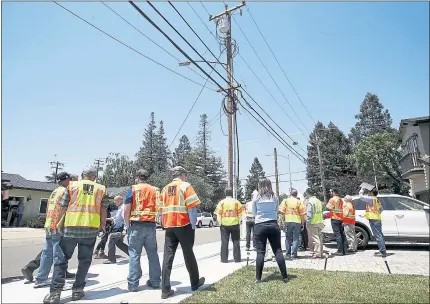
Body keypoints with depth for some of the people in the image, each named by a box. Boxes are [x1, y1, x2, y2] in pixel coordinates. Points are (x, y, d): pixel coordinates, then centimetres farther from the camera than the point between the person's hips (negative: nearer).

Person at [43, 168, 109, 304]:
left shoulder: (72, 185, 9)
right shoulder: (101, 189, 10)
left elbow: (62, 207, 7)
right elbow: (103, 209, 6)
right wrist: (103, 225, 18)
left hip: (71, 226, 0)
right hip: (91, 228, 0)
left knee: (62, 258, 10)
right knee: (84, 260, 11)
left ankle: (55, 291, 5)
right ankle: (77, 290, 16)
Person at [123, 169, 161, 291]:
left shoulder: (133, 189, -2)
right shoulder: (155, 190, 9)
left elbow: (126, 210, -6)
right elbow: (159, 208, 10)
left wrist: (127, 224, 6)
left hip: (137, 225, -3)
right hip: (152, 225, 4)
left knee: (134, 254, 4)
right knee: (152, 253, 13)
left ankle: (133, 284, 7)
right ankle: (155, 281, 20)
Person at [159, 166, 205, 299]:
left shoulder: (165, 189, 13)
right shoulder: (185, 186, -5)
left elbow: (162, 210, 14)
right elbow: (192, 207, -13)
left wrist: (165, 225, 18)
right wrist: (193, 226, -8)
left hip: (169, 226, 5)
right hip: (184, 225, -4)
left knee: (168, 257, 3)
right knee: (188, 255, 9)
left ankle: (165, 290, 1)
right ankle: (195, 283, 25)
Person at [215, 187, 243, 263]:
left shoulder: (221, 202, -2)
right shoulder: (236, 202, 0)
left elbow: (218, 214, -4)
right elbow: (240, 213, -1)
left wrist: (220, 222, 7)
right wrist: (238, 221, 9)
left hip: (224, 224, 0)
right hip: (235, 224, 1)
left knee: (224, 242, 6)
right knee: (236, 242, 9)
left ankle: (224, 259, 8)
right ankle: (237, 258, 12)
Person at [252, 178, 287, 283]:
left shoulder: (256, 198, 0)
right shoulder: (275, 197, 6)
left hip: (260, 226, -2)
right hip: (273, 225, 2)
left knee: (260, 252, 2)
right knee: (278, 251, 8)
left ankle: (258, 278, 6)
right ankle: (284, 277, 11)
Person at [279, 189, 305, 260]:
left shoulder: (285, 201, 1)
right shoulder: (299, 202, -1)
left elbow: (281, 211, -6)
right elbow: (302, 213, -2)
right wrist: (302, 222, 6)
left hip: (288, 221, 1)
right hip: (297, 221, -1)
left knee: (288, 238, 12)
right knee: (296, 238, 7)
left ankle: (288, 254, 14)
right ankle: (294, 254, 6)